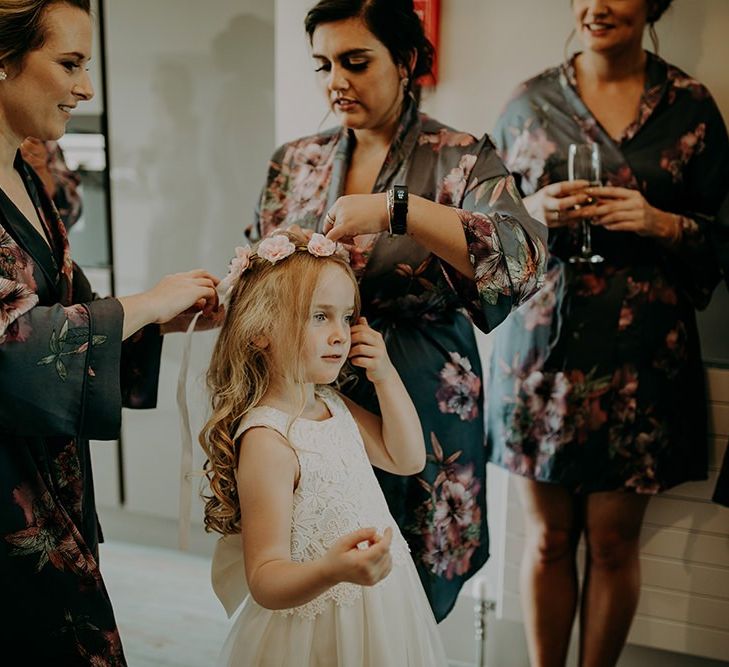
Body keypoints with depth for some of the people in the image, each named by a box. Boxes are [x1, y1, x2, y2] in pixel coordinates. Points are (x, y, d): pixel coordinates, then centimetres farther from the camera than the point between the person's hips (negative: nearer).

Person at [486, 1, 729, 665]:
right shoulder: (530, 102, 7)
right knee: (547, 538, 9)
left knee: (614, 541, 8)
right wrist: (535, 211, -8)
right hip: (542, 346, 1)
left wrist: (662, 223, -13)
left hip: (638, 357, 0)